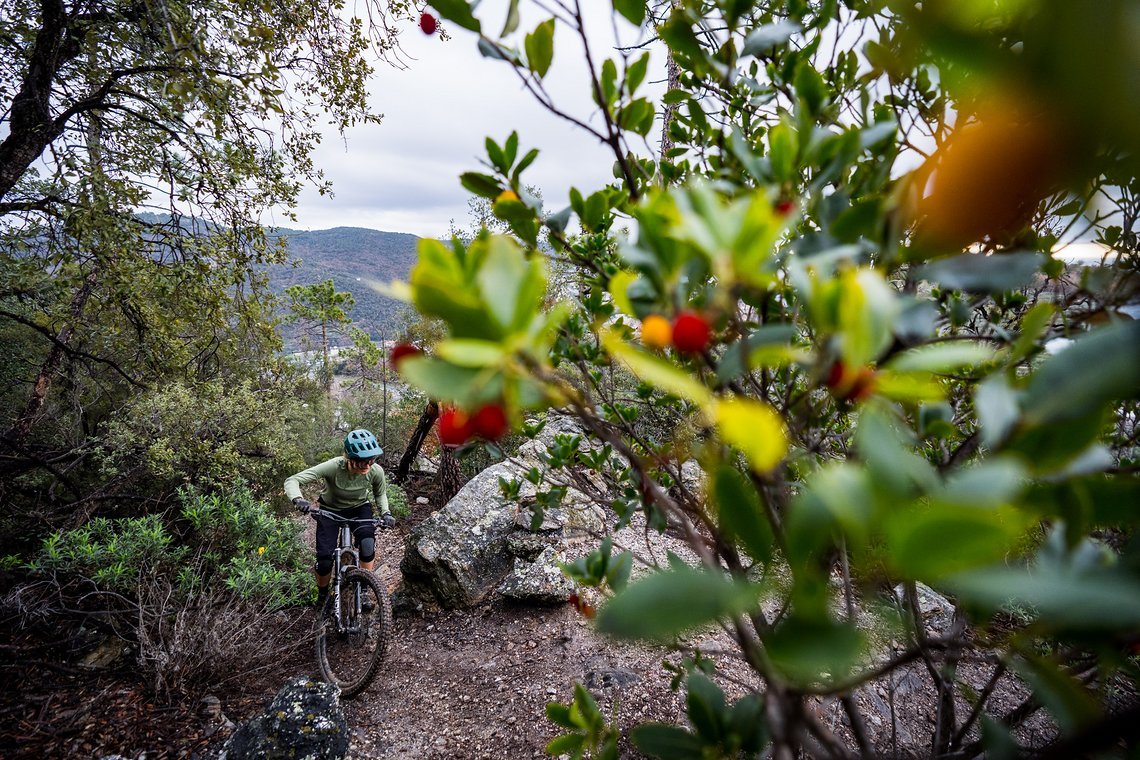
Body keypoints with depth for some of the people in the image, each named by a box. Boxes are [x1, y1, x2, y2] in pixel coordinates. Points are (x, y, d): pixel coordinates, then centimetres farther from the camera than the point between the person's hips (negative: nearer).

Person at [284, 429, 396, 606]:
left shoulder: (376, 471, -27)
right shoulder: (333, 467, -35)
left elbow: (380, 494, -4)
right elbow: (292, 481, -33)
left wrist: (385, 513, -22)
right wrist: (298, 499, -53)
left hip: (360, 508, 1)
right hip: (331, 510, -1)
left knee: (368, 544, -28)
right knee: (324, 561, -11)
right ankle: (322, 595, 22)